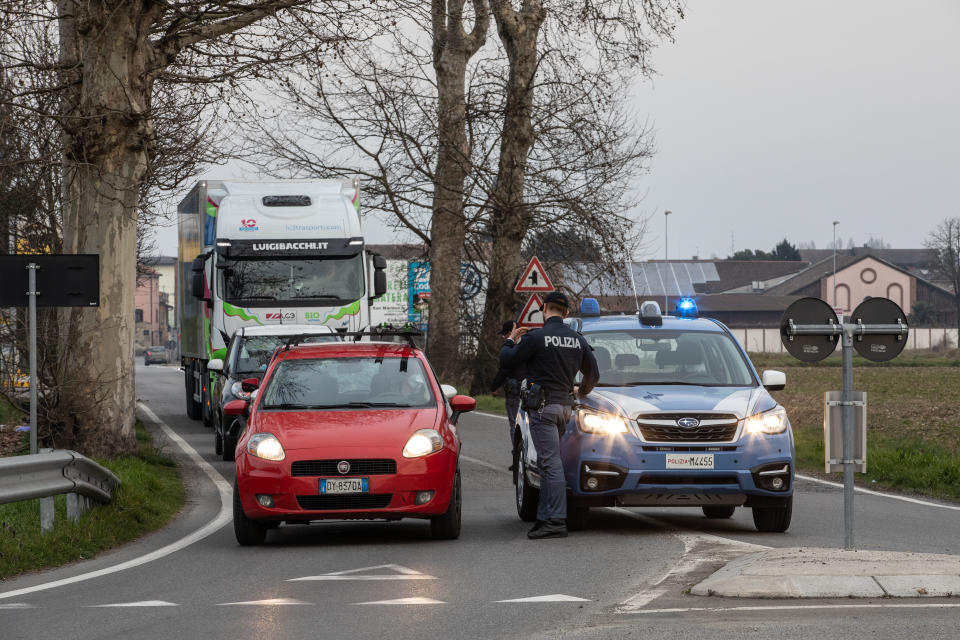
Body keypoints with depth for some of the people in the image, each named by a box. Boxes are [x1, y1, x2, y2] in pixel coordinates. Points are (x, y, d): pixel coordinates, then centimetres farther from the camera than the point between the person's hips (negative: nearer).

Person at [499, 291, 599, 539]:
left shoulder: (535, 337, -11)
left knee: (551, 463, -10)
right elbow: (593, 373, 18)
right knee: (546, 464, 13)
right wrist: (580, 391, 39)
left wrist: (511, 341, 18)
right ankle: (545, 517, 12)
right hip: (565, 405, 7)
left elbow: (507, 361, -3)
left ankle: (556, 521, -15)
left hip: (543, 406, -7)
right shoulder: (577, 339, 9)